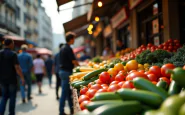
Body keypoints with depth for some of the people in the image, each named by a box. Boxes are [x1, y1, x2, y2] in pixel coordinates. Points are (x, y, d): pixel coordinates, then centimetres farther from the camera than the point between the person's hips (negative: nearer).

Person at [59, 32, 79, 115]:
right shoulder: (68, 49, -14)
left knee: (68, 92, 13)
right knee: (65, 92, -4)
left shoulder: (62, 48, 14)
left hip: (62, 71, 9)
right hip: (67, 72, -9)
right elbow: (74, 61, -15)